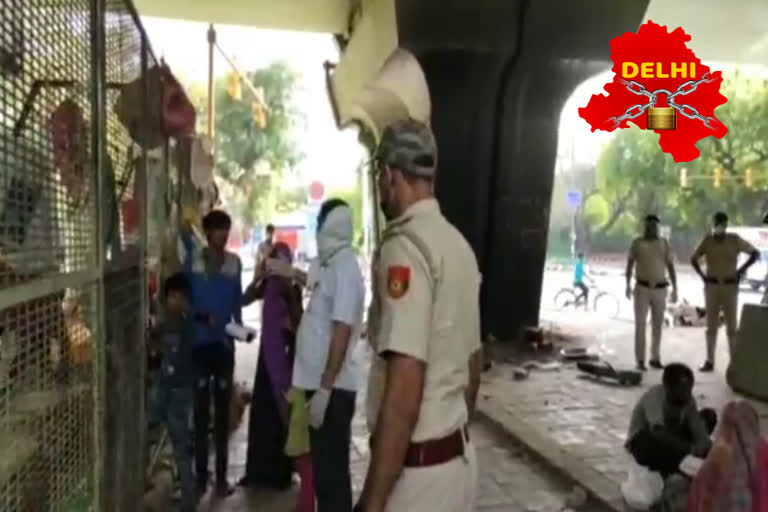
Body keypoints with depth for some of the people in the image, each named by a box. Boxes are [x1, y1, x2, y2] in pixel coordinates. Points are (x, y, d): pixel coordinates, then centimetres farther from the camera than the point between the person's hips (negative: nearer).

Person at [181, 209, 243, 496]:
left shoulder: (234, 262, 4)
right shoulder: (192, 259, -3)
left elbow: (237, 300, 9)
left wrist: (240, 327, -4)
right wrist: (201, 316, -19)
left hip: (224, 343, 2)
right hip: (199, 342, -2)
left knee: (222, 410, 8)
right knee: (200, 410, 4)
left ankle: (221, 476, 18)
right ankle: (201, 476, 15)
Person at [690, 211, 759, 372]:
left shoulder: (735, 240, -5)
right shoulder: (707, 240, 2)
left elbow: (756, 253, 3)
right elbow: (693, 259, 14)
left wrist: (741, 270, -4)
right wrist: (702, 275, 3)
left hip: (730, 287, -2)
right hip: (711, 287, 2)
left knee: (731, 326, -1)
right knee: (711, 325, 5)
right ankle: (709, 362, 11)